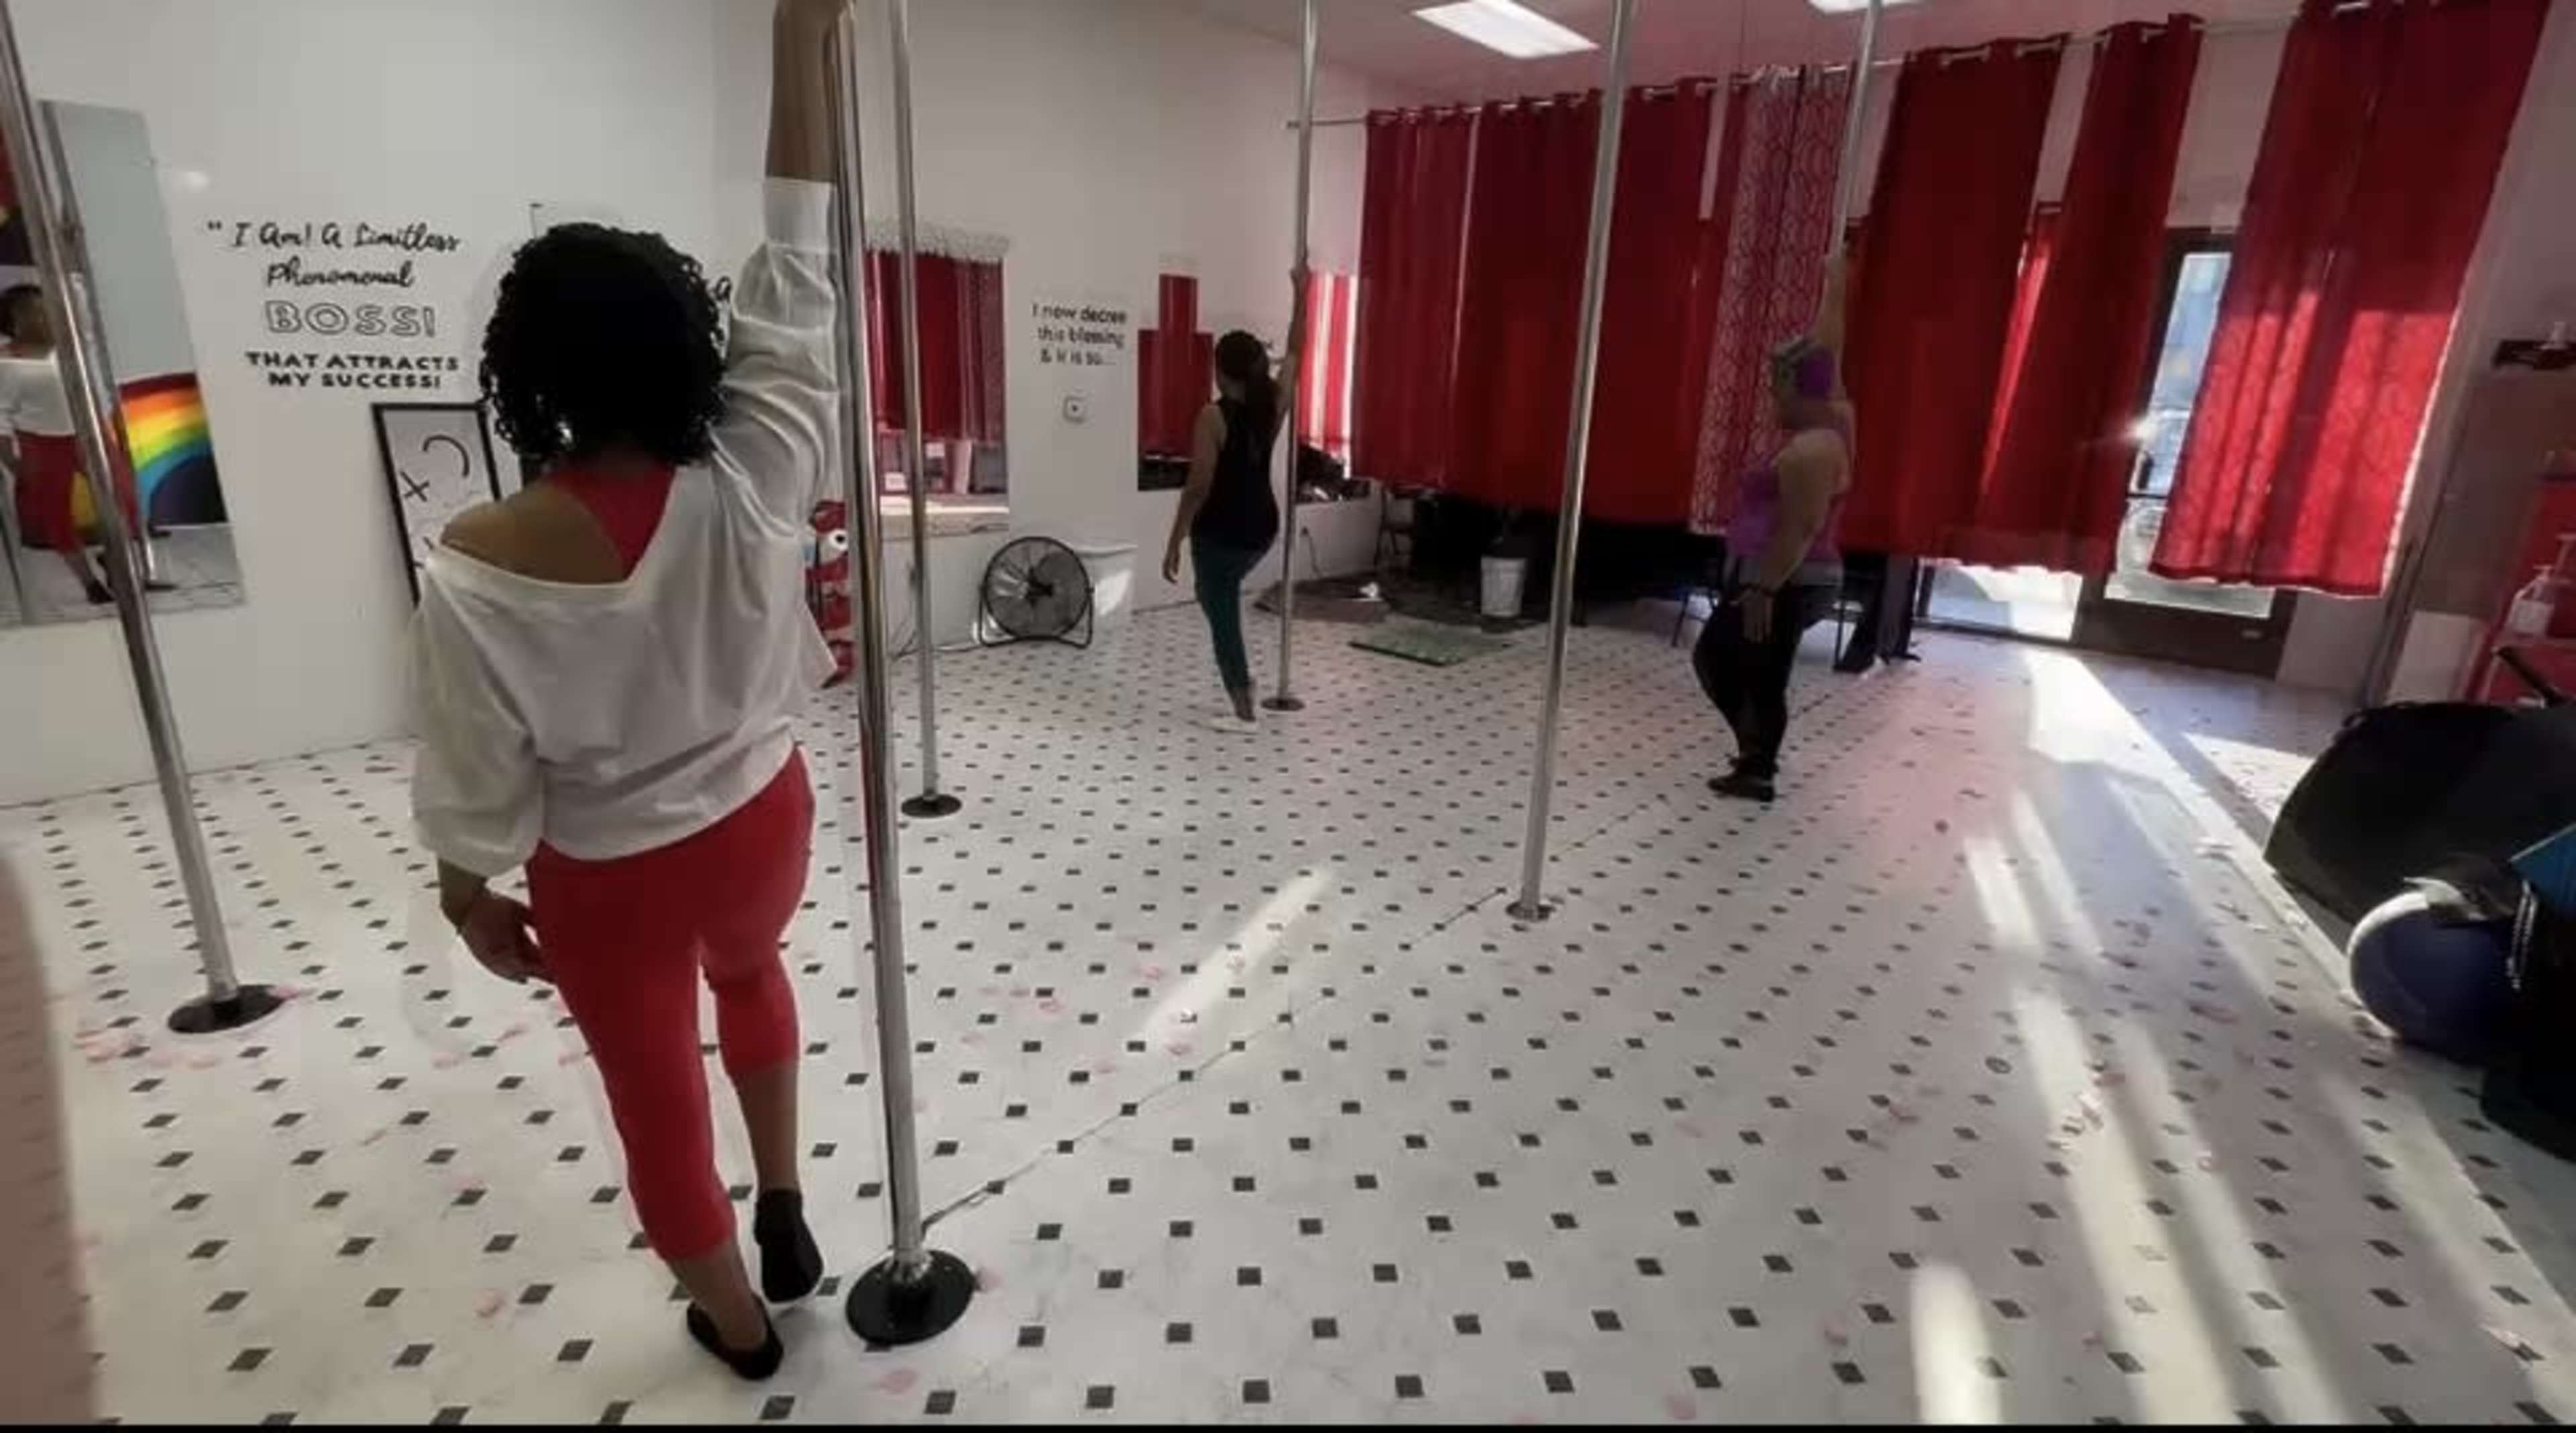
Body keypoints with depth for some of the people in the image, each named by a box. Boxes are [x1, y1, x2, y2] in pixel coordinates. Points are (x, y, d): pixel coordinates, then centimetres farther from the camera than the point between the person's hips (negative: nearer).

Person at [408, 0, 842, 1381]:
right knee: (751, 969, 36)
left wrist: (477, 901, 7)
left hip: (607, 880, -3)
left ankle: (738, 1323, 44)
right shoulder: (755, 481, -22)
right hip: (761, 816, 3)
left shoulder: (476, 566, -24)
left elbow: (480, 784, -13)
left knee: (659, 1107, 20)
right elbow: (796, 268, -15)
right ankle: (786, 1217, 47)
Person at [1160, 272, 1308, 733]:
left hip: (1220, 532, -7)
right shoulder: (1273, 404, -2)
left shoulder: (1213, 417, -17)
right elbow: (1295, 353, 15)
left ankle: (1243, 712, 10)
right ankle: (1241, 678, 32)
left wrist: (1174, 544, -11)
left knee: (1223, 615, 6)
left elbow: (1198, 487, -18)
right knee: (1218, 598, 29)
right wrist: (1299, 294, 24)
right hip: (1262, 527, 7)